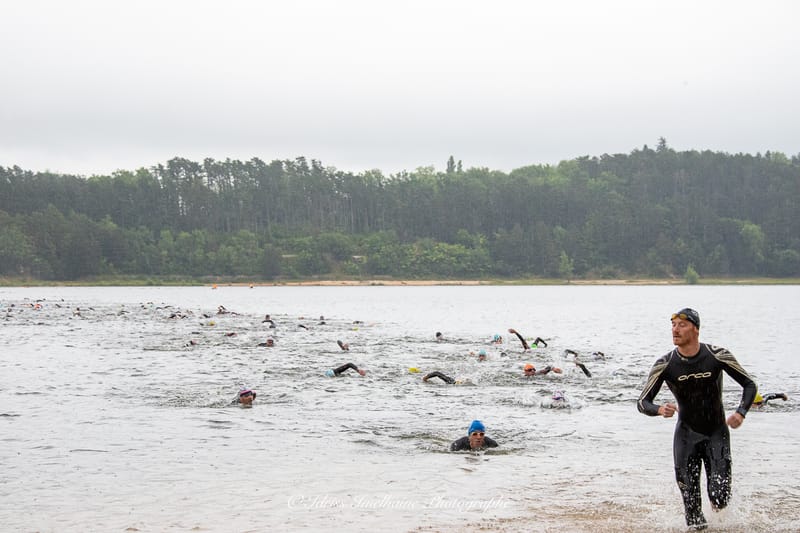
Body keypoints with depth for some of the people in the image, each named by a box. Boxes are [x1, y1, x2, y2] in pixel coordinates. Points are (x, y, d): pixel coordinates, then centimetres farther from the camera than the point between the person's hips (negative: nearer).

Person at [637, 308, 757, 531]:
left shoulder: (718, 356, -13)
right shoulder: (665, 364, -11)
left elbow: (749, 385, -2)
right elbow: (642, 402, -9)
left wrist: (741, 412, -19)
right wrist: (660, 410, -31)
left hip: (717, 432, -1)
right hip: (686, 434, 1)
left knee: (719, 500, -6)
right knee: (689, 496, -2)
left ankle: (717, 497, 30)